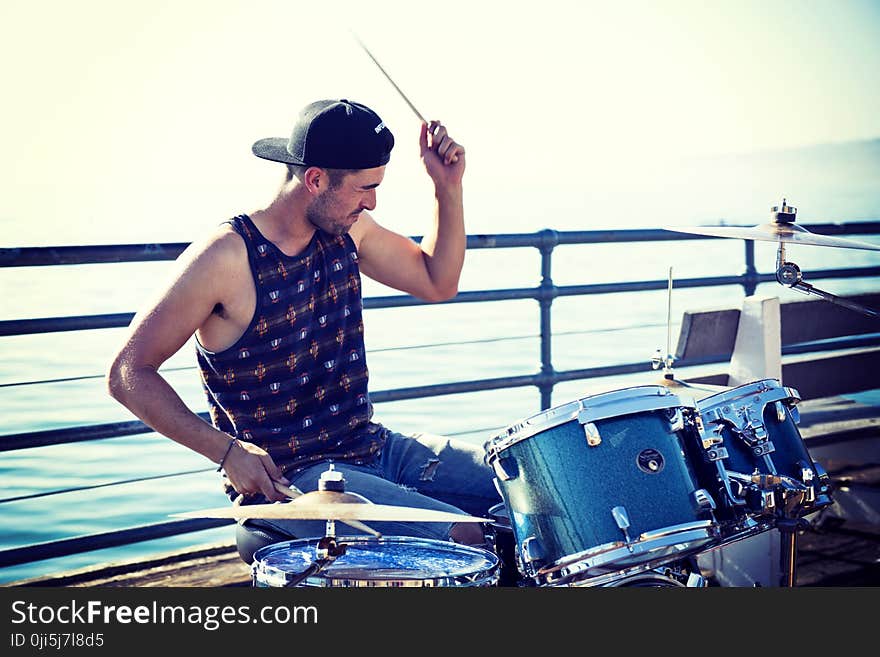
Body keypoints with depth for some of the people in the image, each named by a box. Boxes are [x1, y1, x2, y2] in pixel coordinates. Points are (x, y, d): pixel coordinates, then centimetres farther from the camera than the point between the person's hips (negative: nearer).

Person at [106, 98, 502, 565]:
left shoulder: (346, 229, 4)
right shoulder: (226, 257, -18)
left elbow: (438, 283, 17)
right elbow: (128, 374, -14)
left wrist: (449, 187, 3)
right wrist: (227, 451, -22)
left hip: (373, 447, 8)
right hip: (283, 479, -7)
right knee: (465, 540, -23)